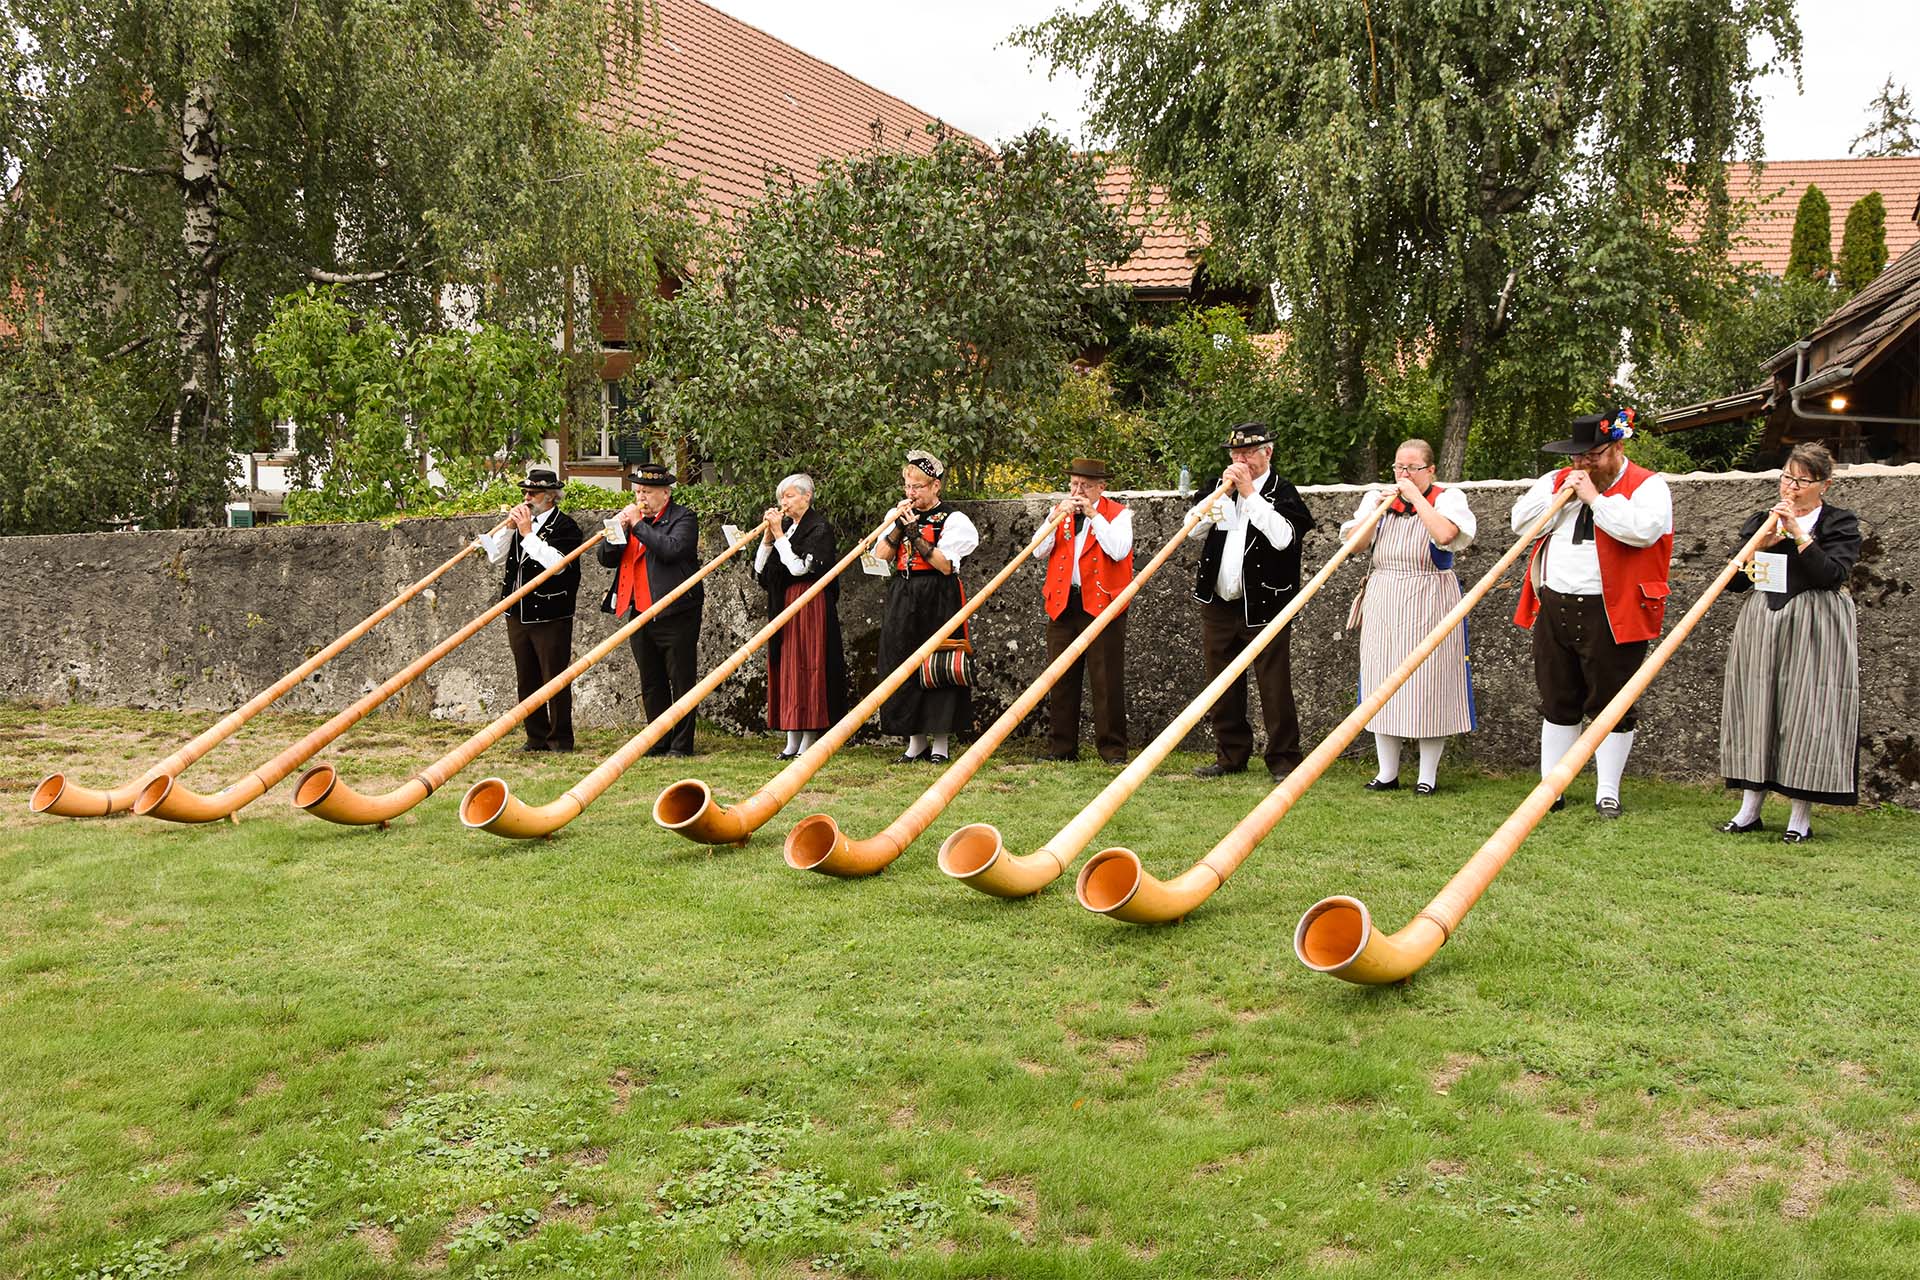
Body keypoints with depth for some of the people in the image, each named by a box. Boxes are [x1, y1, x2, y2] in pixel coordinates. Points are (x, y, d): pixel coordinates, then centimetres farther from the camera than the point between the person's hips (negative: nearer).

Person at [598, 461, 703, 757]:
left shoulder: (683, 518, -6)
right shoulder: (632, 517, 14)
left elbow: (671, 549, -25)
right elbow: (606, 559, 12)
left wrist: (638, 524, -18)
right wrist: (617, 530, -5)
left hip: (674, 613, -7)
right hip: (639, 614, 7)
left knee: (680, 682, -1)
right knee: (651, 684, 13)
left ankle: (681, 744, 5)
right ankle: (659, 742, 22)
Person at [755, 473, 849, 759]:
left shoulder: (820, 528, -7)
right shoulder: (785, 527, 14)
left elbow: (799, 567, -18)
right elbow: (759, 569, 10)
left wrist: (779, 534, -12)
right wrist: (768, 535, -2)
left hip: (809, 606, -8)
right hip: (783, 607, 8)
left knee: (807, 667, -7)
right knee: (786, 668, 6)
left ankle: (808, 742, -3)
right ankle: (792, 742, 11)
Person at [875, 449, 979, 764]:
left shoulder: (951, 519, -4)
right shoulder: (898, 517, 12)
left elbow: (946, 565, -15)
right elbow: (881, 556, 3)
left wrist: (914, 533, -16)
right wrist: (899, 526, -8)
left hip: (938, 600, -5)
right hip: (902, 600, 5)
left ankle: (940, 744, 4)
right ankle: (916, 741, 13)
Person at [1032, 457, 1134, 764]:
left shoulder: (1118, 514, 2)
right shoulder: (1058, 512, 14)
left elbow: (1119, 551, -16)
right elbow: (1039, 552, 4)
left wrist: (1093, 514, -13)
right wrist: (1058, 517, -6)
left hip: (1102, 605, -4)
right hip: (1062, 605, 4)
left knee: (1107, 681, -3)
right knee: (1061, 681, 7)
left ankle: (1113, 749, 3)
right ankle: (1061, 747, 14)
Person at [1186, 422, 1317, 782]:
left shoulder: (1283, 492, -4)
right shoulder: (1219, 486, 12)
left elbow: (1283, 537, -21)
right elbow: (1194, 529, 4)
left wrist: (1249, 492, -18)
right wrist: (1220, 492, -8)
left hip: (1264, 607, -5)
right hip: (1218, 605, 5)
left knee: (1274, 688, -2)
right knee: (1223, 687, 11)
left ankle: (1283, 760, 6)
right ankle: (1231, 756, 22)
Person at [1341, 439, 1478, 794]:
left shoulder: (1447, 499, -1)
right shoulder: (1378, 499, 11)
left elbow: (1445, 534, -22)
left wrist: (1416, 497, -15)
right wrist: (1376, 508, -7)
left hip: (1428, 604, -4)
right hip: (1383, 603, 4)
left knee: (1428, 685, -2)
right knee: (1383, 684, 5)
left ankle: (1427, 775, 8)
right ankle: (1387, 772, 14)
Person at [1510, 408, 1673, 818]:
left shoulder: (1648, 486, -4)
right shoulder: (1558, 480, 13)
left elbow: (1643, 529, -23)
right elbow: (1521, 521, 5)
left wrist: (1594, 498, -16)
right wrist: (1562, 495, -6)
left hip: (1611, 616, -5)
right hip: (1554, 610, 5)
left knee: (1612, 706, 2)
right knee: (1558, 703, 12)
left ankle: (1608, 793, 11)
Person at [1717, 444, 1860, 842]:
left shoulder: (1841, 523, 1)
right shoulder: (1759, 521, 11)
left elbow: (1832, 575, -14)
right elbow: (1734, 581, 5)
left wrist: (1798, 534, -17)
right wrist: (1760, 544, -10)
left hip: (1814, 631, -4)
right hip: (1760, 628, 4)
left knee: (1807, 713, -5)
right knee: (1756, 712, 4)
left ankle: (1801, 817, 2)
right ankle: (1749, 809, 10)